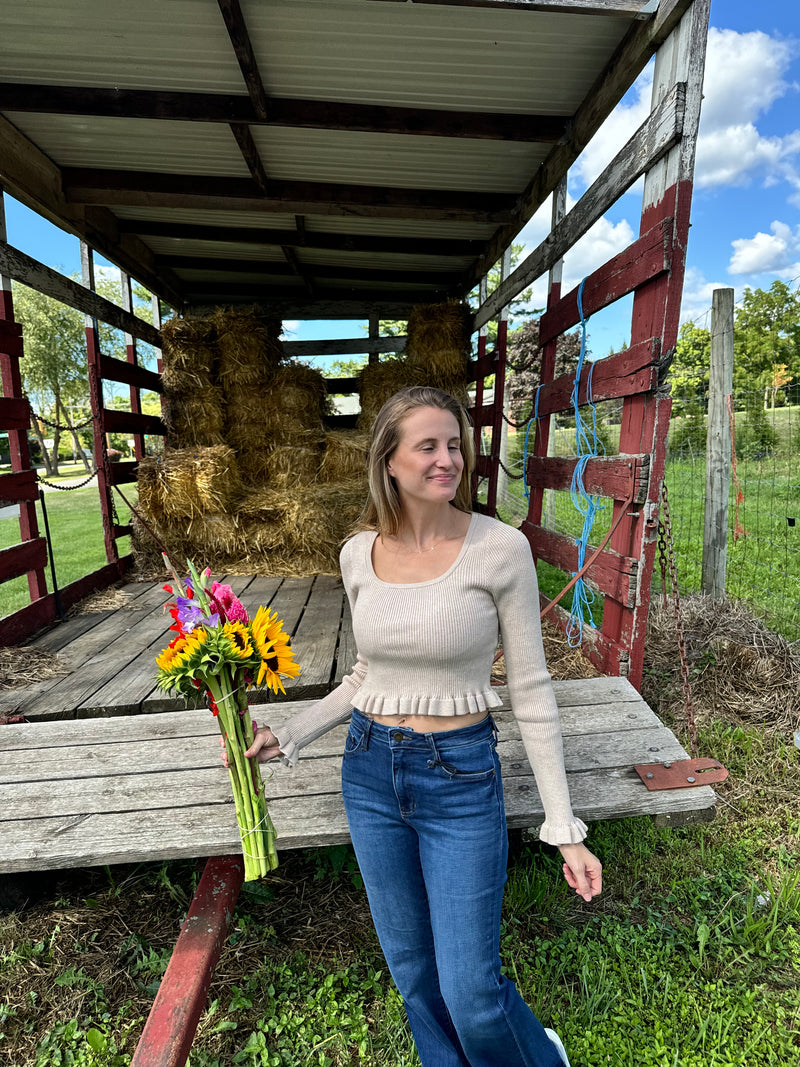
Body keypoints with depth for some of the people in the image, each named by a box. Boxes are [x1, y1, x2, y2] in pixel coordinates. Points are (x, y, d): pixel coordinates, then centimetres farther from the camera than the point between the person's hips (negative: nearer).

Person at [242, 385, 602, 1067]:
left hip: (461, 779, -4)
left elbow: (529, 689, -9)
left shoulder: (500, 548, -15)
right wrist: (288, 736, 7)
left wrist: (564, 828, -7)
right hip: (370, 773, 4)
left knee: (471, 992, 10)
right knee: (411, 967, 23)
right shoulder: (360, 553, -3)